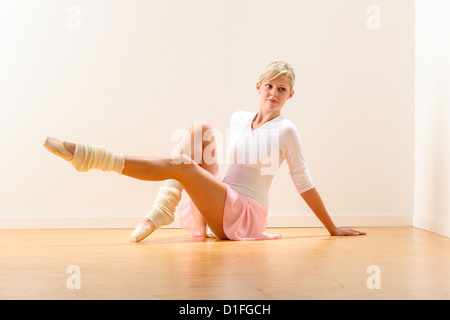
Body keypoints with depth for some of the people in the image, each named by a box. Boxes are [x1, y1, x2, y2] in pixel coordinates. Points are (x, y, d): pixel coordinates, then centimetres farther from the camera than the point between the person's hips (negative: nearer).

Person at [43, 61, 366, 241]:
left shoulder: (285, 131, -6)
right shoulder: (238, 119, 11)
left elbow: (304, 184, -2)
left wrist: (333, 228, 0)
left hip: (246, 214, -6)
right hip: (219, 209, 6)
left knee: (181, 165, -27)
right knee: (201, 128, -9)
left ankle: (90, 156, -32)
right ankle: (163, 210, -21)